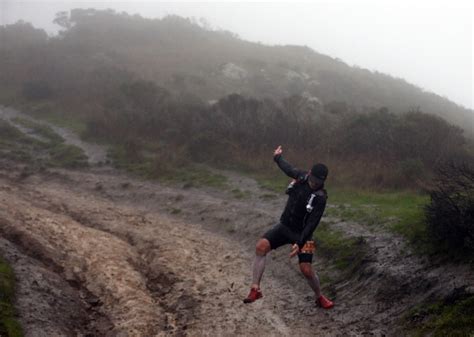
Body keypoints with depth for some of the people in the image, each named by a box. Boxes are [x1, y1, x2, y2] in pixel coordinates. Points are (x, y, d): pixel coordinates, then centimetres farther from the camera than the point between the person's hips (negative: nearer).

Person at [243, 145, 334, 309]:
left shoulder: (320, 198, -19)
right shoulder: (300, 177, -6)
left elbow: (312, 223, -23)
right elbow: (288, 168, 17)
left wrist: (300, 243, -31)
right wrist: (278, 158, 35)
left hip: (302, 233, -4)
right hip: (284, 226, 4)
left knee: (306, 269, -10)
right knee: (261, 246, -19)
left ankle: (320, 297, 21)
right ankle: (255, 289, -19)